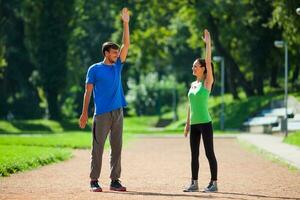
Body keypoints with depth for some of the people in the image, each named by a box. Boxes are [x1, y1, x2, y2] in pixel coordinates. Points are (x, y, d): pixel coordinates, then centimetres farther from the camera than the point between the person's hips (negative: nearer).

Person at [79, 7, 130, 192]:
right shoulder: (94, 69, 0)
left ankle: (115, 180, 9)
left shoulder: (117, 66, 13)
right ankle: (94, 181, 0)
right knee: (98, 148, -3)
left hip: (118, 112, 5)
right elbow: (88, 92, -1)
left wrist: (126, 23, 4)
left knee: (117, 148, 5)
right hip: (102, 114, -5)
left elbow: (126, 45, 9)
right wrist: (84, 113, -6)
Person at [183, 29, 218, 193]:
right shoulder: (193, 84, 14)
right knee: (194, 155, 8)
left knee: (209, 153, -4)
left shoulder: (207, 82, -5)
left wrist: (208, 43, -18)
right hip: (194, 124, 7)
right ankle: (194, 183, 13)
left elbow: (208, 62, -15)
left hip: (205, 123, -7)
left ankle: (213, 183, -1)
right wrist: (187, 124, 17)